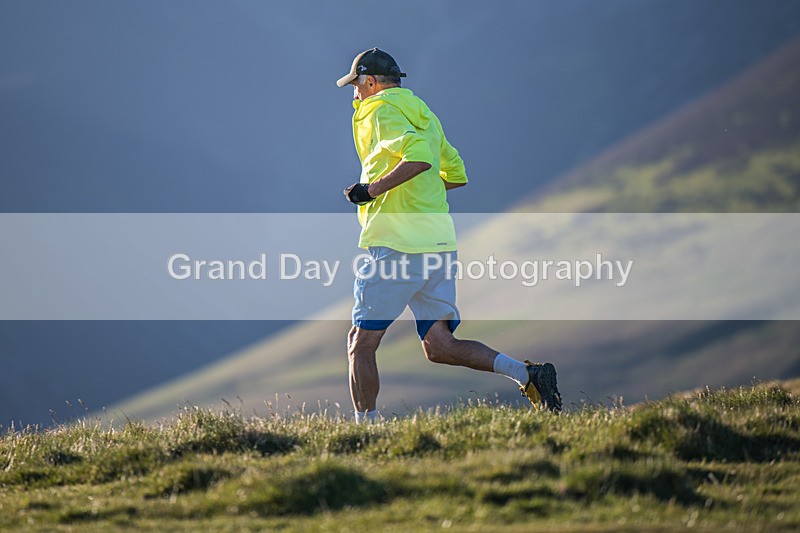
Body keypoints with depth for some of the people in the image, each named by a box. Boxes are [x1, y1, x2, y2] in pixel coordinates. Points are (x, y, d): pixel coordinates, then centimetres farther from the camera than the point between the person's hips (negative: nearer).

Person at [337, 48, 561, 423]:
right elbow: (456, 174, 27)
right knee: (439, 347, 6)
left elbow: (419, 156, -23)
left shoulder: (381, 109, -5)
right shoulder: (422, 112, 22)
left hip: (398, 245, -8)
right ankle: (526, 373, -8)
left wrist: (373, 189, -18)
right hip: (440, 241, 9)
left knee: (361, 343, -2)